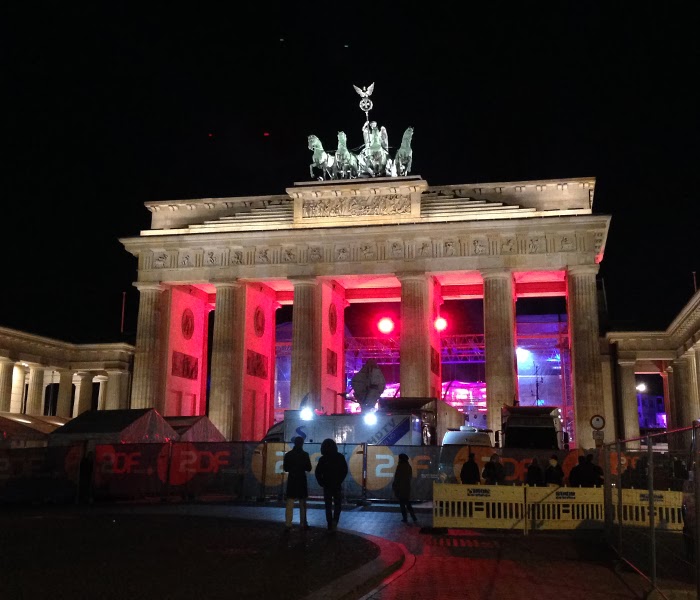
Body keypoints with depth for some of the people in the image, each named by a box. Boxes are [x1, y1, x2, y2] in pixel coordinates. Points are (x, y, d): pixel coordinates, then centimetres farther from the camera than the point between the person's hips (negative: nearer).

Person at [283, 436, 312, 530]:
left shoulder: (288, 455, -1)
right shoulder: (304, 454, -7)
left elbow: (285, 468, 5)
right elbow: (309, 468, -3)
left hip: (291, 480, 2)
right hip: (301, 480, -1)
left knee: (290, 503, 2)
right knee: (302, 503, 9)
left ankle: (288, 524, -4)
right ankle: (303, 524, 10)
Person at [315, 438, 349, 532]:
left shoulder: (323, 459, -4)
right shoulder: (340, 457, -4)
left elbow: (318, 473, -4)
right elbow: (345, 471, -3)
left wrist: (322, 483, 4)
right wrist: (340, 481, 6)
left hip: (327, 486, 0)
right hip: (337, 485, 0)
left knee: (328, 506, 10)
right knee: (338, 505, 11)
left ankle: (330, 525, 7)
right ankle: (334, 521, -11)